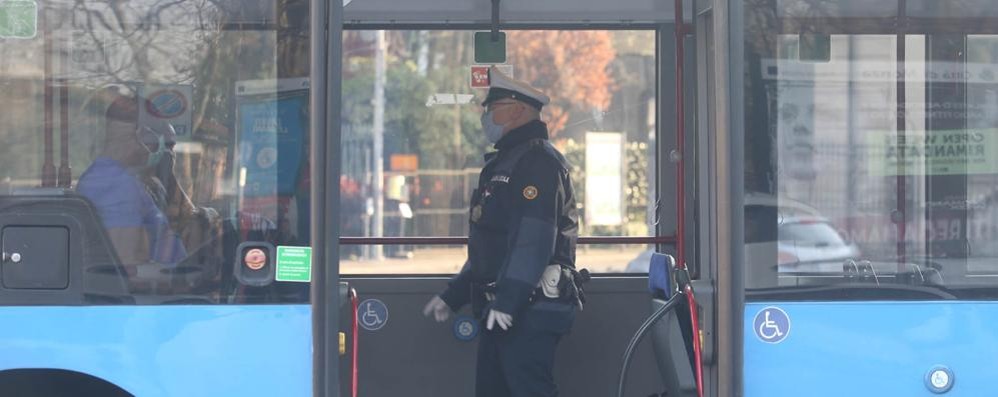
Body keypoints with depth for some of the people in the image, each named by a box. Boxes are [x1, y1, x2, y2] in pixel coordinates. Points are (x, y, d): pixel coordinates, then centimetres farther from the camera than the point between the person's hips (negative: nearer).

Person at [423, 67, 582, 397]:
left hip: (529, 310, -11)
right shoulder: (504, 163, 22)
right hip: (503, 310, 11)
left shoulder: (537, 161, -11)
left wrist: (507, 301, -27)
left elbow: (534, 238, -23)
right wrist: (452, 296, 25)